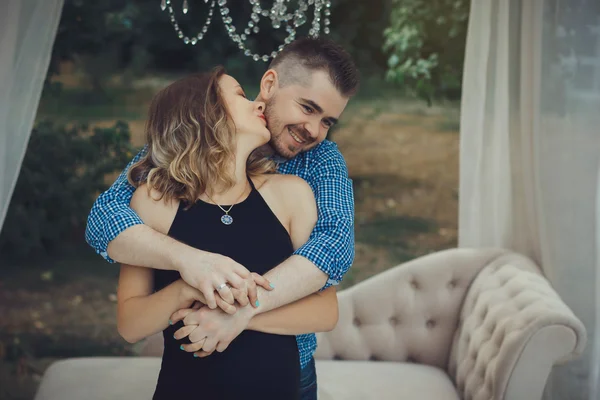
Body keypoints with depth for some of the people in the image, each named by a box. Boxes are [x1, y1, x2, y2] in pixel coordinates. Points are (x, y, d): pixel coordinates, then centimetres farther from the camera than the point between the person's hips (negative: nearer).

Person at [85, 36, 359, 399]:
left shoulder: (322, 159, -8)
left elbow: (336, 241, -25)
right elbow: (105, 216, -21)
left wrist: (244, 308, -39)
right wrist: (186, 257, -41)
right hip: (194, 369, -1)